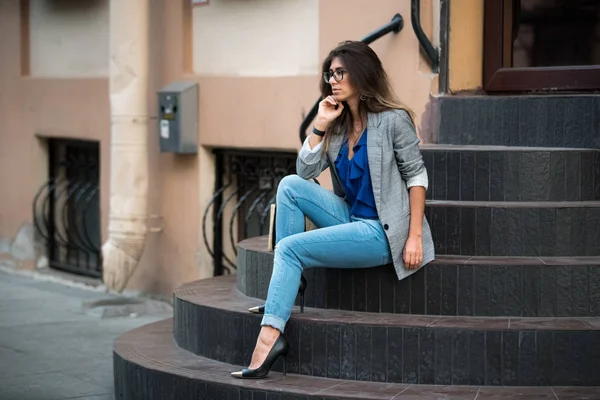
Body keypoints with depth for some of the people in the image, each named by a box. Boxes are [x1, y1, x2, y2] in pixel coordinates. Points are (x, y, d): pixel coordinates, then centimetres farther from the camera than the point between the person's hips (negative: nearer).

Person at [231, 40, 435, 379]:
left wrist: (415, 237, -15)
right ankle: (288, 285, -10)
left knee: (290, 247, -19)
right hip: (350, 219, 7)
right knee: (290, 186, -9)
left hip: (383, 233, -7)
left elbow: (416, 176, -9)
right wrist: (320, 125, -4)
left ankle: (270, 338, -25)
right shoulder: (339, 125, 10)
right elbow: (306, 171, 5)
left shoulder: (393, 120, -8)